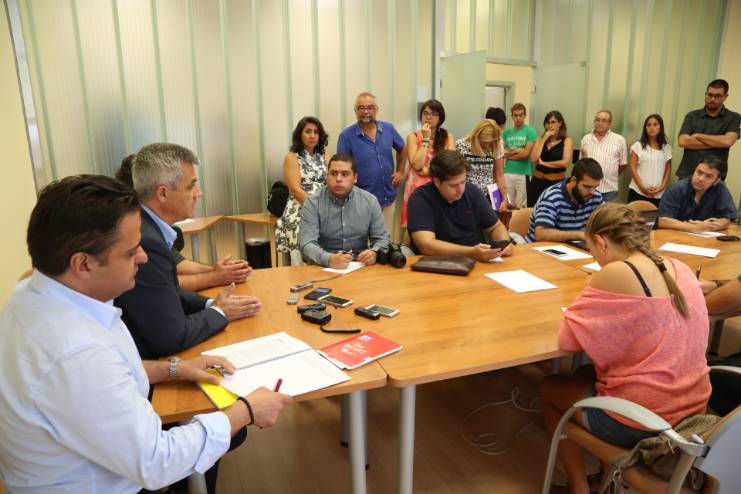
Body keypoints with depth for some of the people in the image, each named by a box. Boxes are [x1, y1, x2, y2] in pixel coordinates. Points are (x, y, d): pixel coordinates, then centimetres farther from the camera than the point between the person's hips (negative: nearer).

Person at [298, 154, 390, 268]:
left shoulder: (370, 201, 5)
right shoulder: (313, 203, -4)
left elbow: (382, 238, 7)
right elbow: (306, 243, -14)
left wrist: (374, 253, -17)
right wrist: (329, 259, -33)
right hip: (324, 268, -1)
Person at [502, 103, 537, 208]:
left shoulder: (530, 132, -1)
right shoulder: (506, 132, 10)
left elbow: (526, 153, -9)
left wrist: (510, 153, 1)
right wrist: (517, 151, -6)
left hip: (523, 174, -3)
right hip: (507, 173, 3)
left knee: (520, 206, 2)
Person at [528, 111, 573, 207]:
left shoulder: (567, 140, 0)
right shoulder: (540, 139, 10)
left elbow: (565, 162, -14)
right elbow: (533, 159, -5)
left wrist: (543, 163, -5)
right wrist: (544, 140, -5)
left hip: (557, 182, -3)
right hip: (537, 181, 3)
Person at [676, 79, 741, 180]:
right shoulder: (692, 116, 7)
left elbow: (727, 141, -13)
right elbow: (682, 141, -7)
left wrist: (697, 136, -6)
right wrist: (716, 143, -8)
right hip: (687, 174, 1)